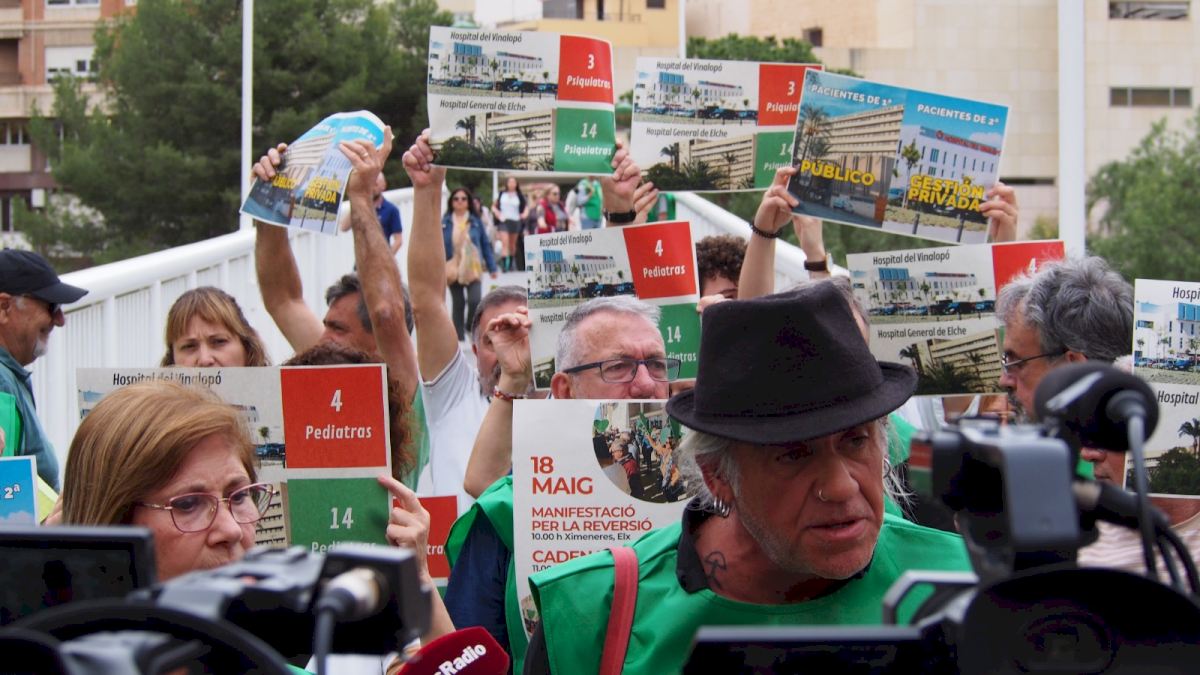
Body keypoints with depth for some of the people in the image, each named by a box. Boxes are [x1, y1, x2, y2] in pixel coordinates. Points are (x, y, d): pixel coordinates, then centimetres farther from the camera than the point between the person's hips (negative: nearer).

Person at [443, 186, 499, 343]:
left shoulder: (475, 221, 0)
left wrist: (492, 267, 4)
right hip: (454, 270, 1)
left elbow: (486, 244, 4)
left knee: (474, 301, -16)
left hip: (473, 269, -1)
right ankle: (459, 337, 20)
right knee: (458, 304, 10)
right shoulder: (445, 222, -1)